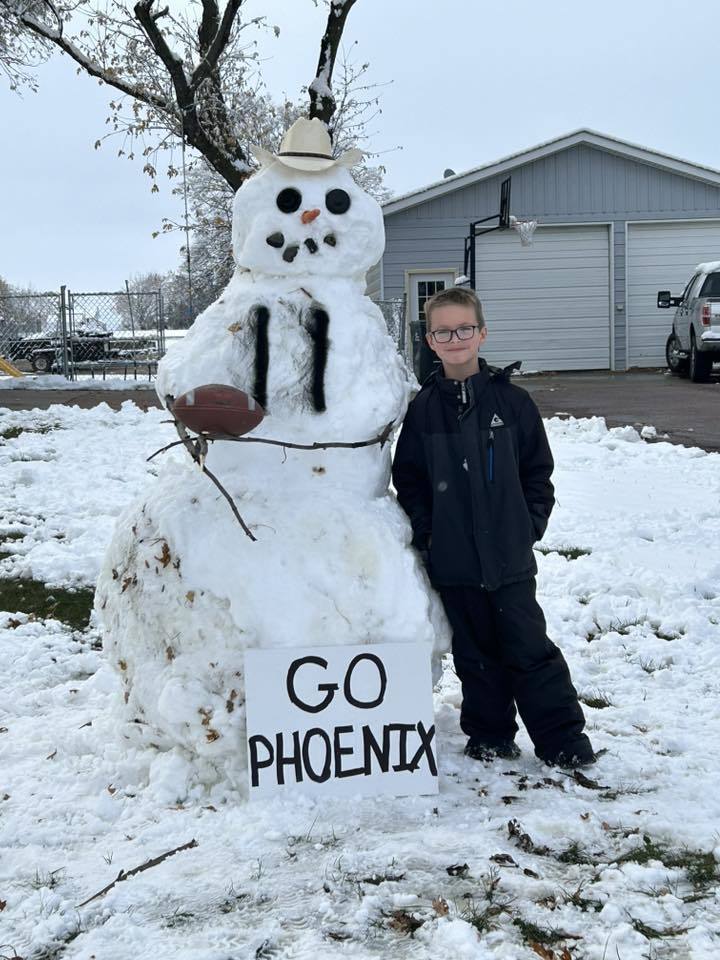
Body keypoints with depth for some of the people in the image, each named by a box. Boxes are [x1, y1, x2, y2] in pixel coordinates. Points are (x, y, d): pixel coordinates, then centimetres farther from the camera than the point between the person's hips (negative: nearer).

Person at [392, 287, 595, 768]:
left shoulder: (511, 400, -1)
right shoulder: (424, 409, 2)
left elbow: (538, 470, 5)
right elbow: (407, 479, 6)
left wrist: (531, 524, -2)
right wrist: (425, 531, -2)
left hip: (509, 556, -1)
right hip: (452, 560, 2)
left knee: (529, 647, 1)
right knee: (476, 653, 12)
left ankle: (562, 737, 13)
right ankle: (490, 734, 26)